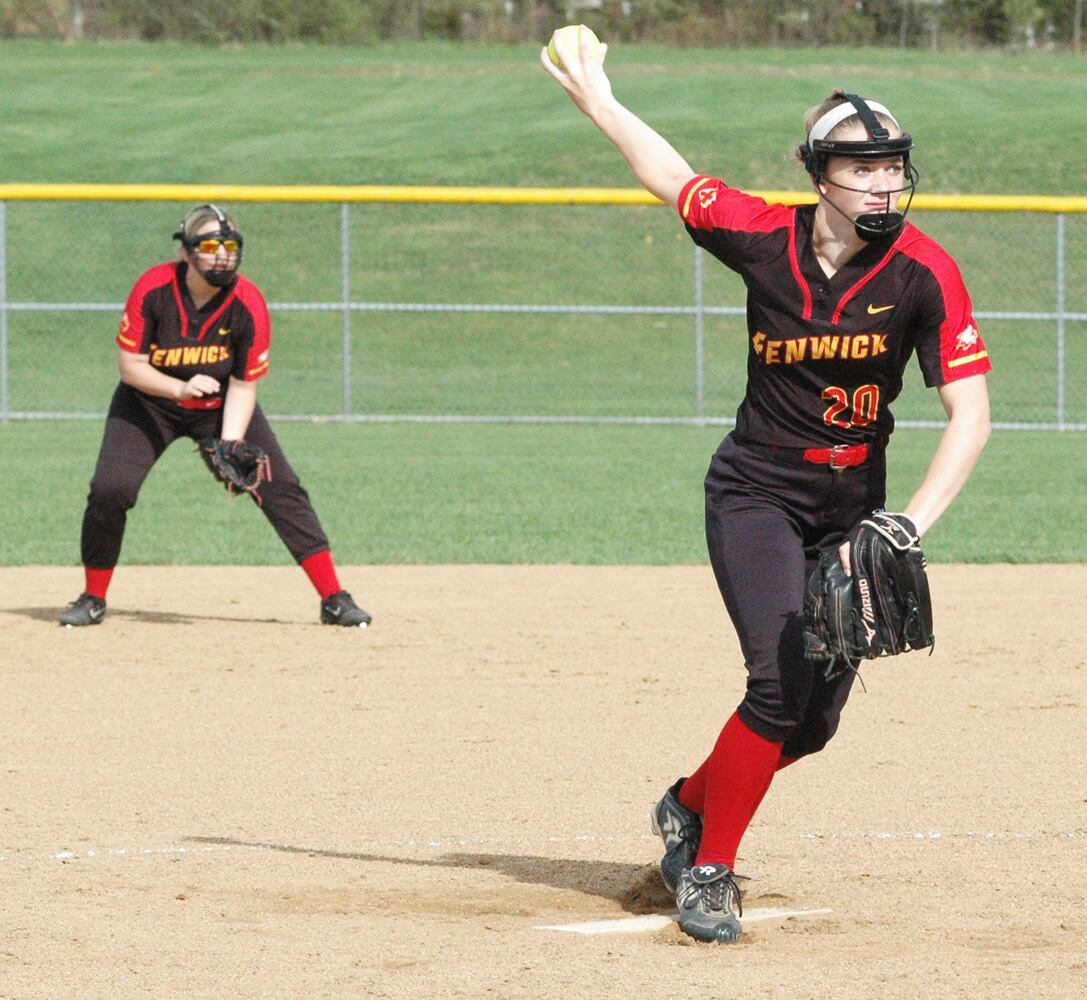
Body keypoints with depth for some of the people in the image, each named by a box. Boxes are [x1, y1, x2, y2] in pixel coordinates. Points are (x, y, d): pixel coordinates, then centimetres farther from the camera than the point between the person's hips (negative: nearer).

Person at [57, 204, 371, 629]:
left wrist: (229, 447, -29)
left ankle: (333, 599, -4)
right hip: (149, 402, -1)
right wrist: (179, 388, -37)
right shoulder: (152, 290, -24)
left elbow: (243, 385, -16)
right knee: (110, 489, -17)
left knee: (281, 488, -10)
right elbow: (130, 367, -19)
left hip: (222, 407, 1)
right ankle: (93, 599, 3)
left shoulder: (248, 305, -22)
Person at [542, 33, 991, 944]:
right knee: (783, 683, -19)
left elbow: (971, 414, -19)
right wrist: (596, 98, 17)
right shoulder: (766, 240, -11)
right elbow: (674, 179, 8)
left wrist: (908, 526, -29)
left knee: (814, 718, 3)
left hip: (851, 510, 2)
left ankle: (693, 803, 31)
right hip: (755, 496, -2)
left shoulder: (923, 272, -15)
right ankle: (709, 867, -3)